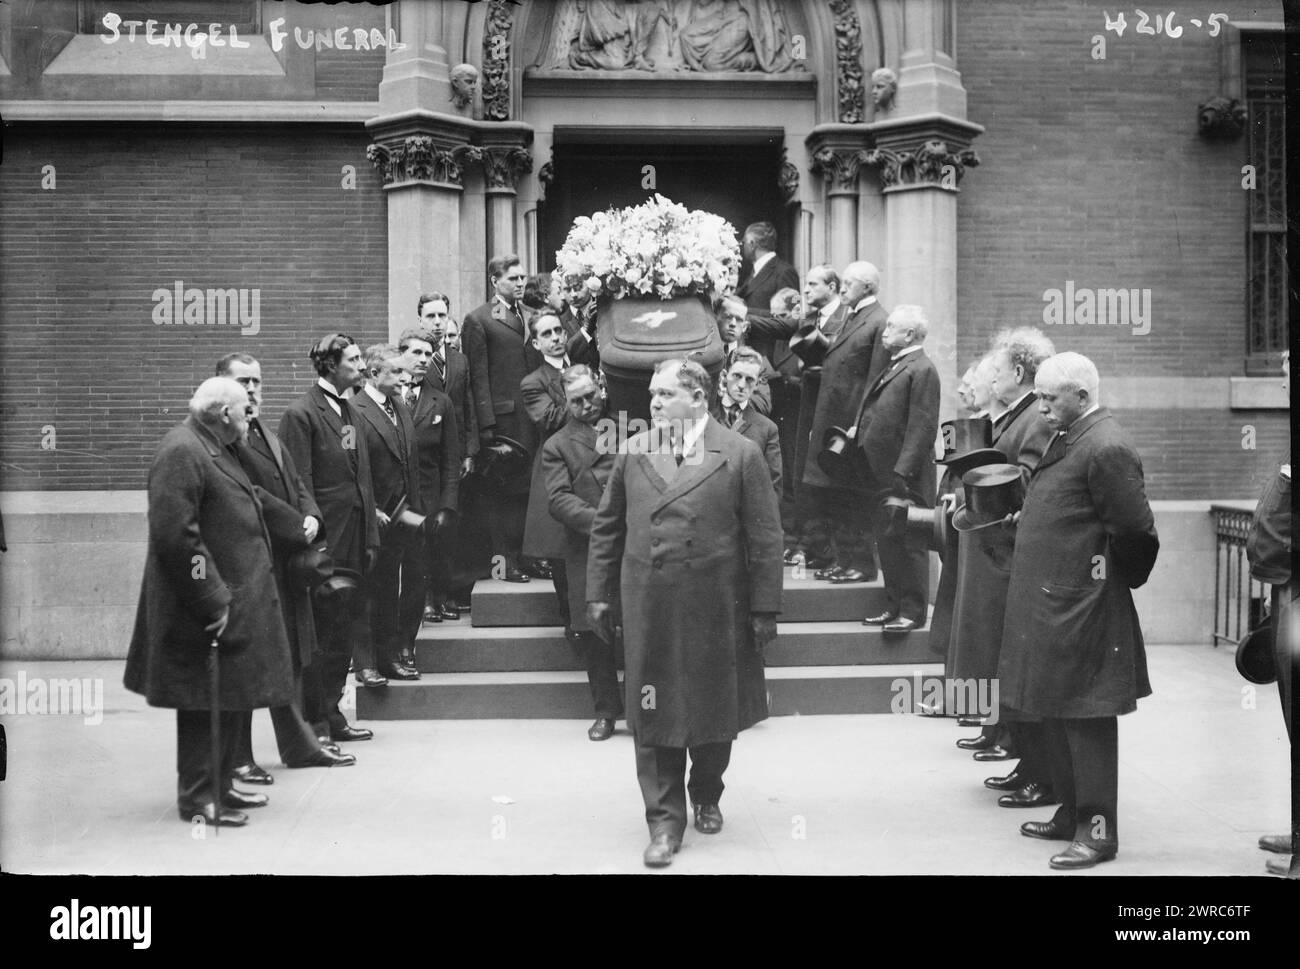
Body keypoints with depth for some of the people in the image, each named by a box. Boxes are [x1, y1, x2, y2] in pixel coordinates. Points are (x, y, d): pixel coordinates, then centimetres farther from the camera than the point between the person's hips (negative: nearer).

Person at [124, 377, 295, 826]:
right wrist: (213, 600, -22)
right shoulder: (181, 452, -18)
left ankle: (219, 785, 27)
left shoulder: (212, 449, 16)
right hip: (206, 610, -10)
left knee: (227, 700, 16)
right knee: (205, 701, -2)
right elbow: (176, 534, -24)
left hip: (233, 600, 10)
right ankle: (198, 797, 8)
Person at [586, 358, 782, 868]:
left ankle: (706, 796, 38)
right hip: (648, 609, 2)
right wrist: (599, 593, 6)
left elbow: (765, 538, -3)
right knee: (653, 715, 3)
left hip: (715, 611, -1)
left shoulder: (740, 454, -4)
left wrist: (764, 608, -5)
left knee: (714, 709, 13)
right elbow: (606, 528, 10)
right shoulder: (632, 453, 5)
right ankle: (665, 819, 15)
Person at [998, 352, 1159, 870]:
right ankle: (1072, 813, 29)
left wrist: (1116, 577, -4)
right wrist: (1028, 517, 8)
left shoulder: (1106, 448, -18)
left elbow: (1135, 530, -17)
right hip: (1048, 600, 10)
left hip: (1081, 607, -10)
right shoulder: (1068, 438, 13)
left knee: (1087, 718, -2)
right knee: (1056, 714, 17)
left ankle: (1098, 829, 8)